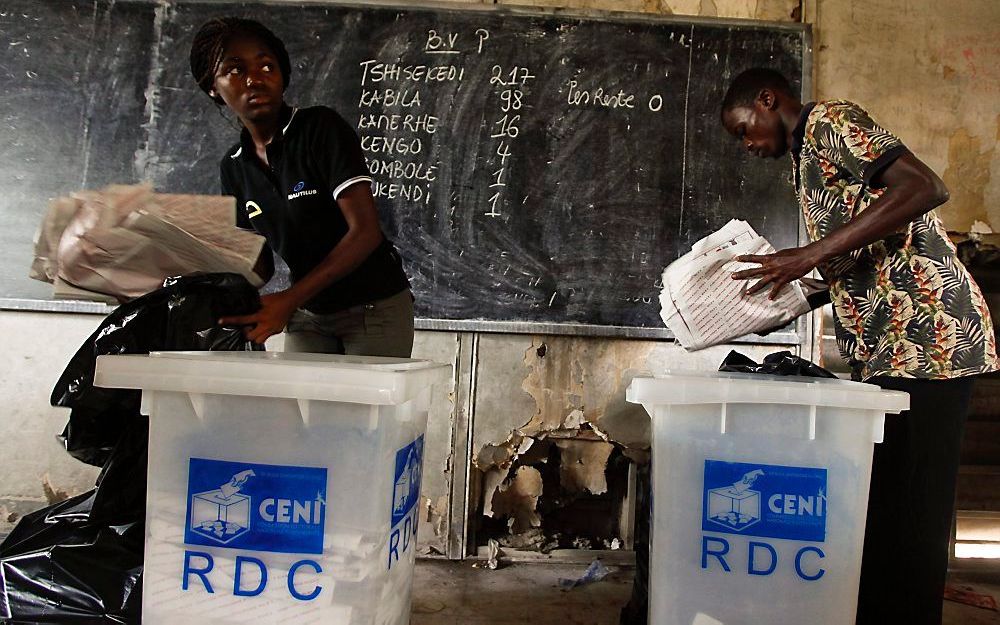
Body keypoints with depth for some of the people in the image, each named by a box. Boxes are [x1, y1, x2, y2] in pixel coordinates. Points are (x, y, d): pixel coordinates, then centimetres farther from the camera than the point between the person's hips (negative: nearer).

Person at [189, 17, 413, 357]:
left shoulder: (321, 128, -13)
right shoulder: (233, 166, 5)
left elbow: (366, 231, -21)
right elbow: (260, 264, 9)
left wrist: (289, 299, -26)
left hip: (374, 307, -5)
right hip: (307, 316, 5)